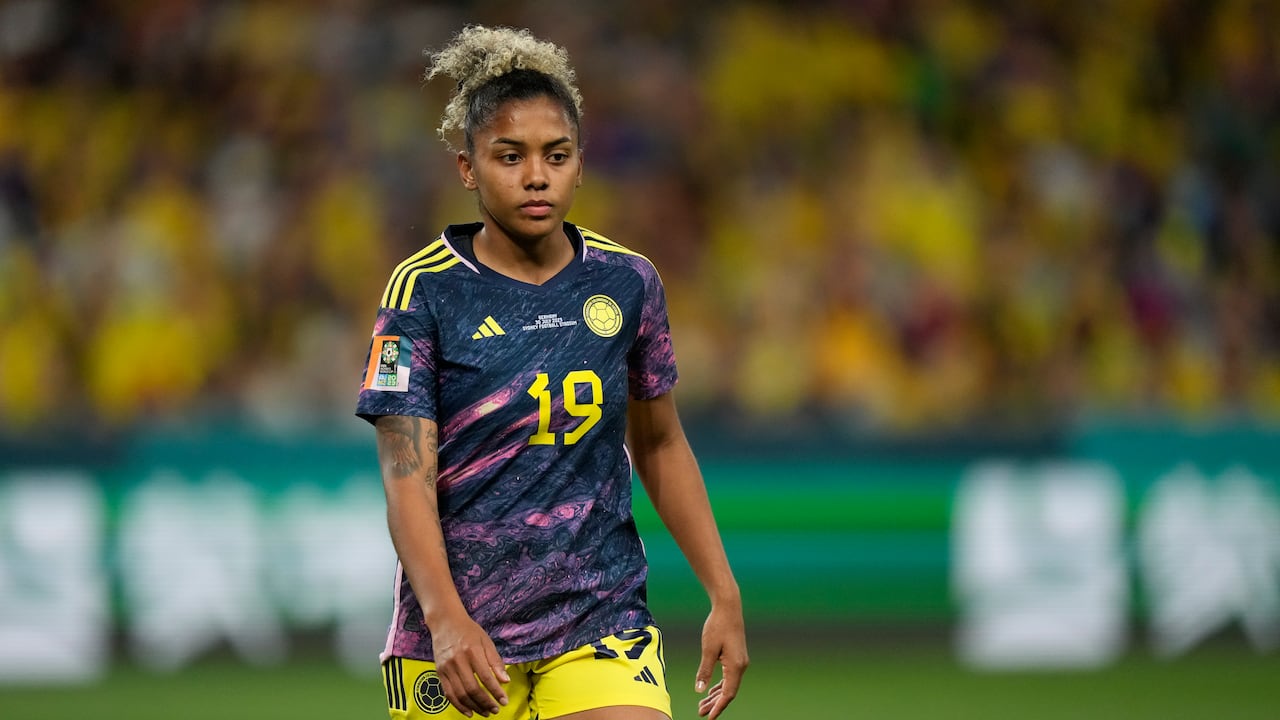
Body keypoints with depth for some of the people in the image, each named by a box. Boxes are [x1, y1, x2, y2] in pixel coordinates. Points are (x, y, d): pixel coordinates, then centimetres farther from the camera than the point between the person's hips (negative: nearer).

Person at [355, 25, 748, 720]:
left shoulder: (627, 283, 4)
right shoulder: (424, 289, -6)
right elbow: (407, 477, -13)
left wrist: (725, 597, 11)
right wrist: (445, 617, -27)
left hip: (602, 623, 2)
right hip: (454, 637, -2)